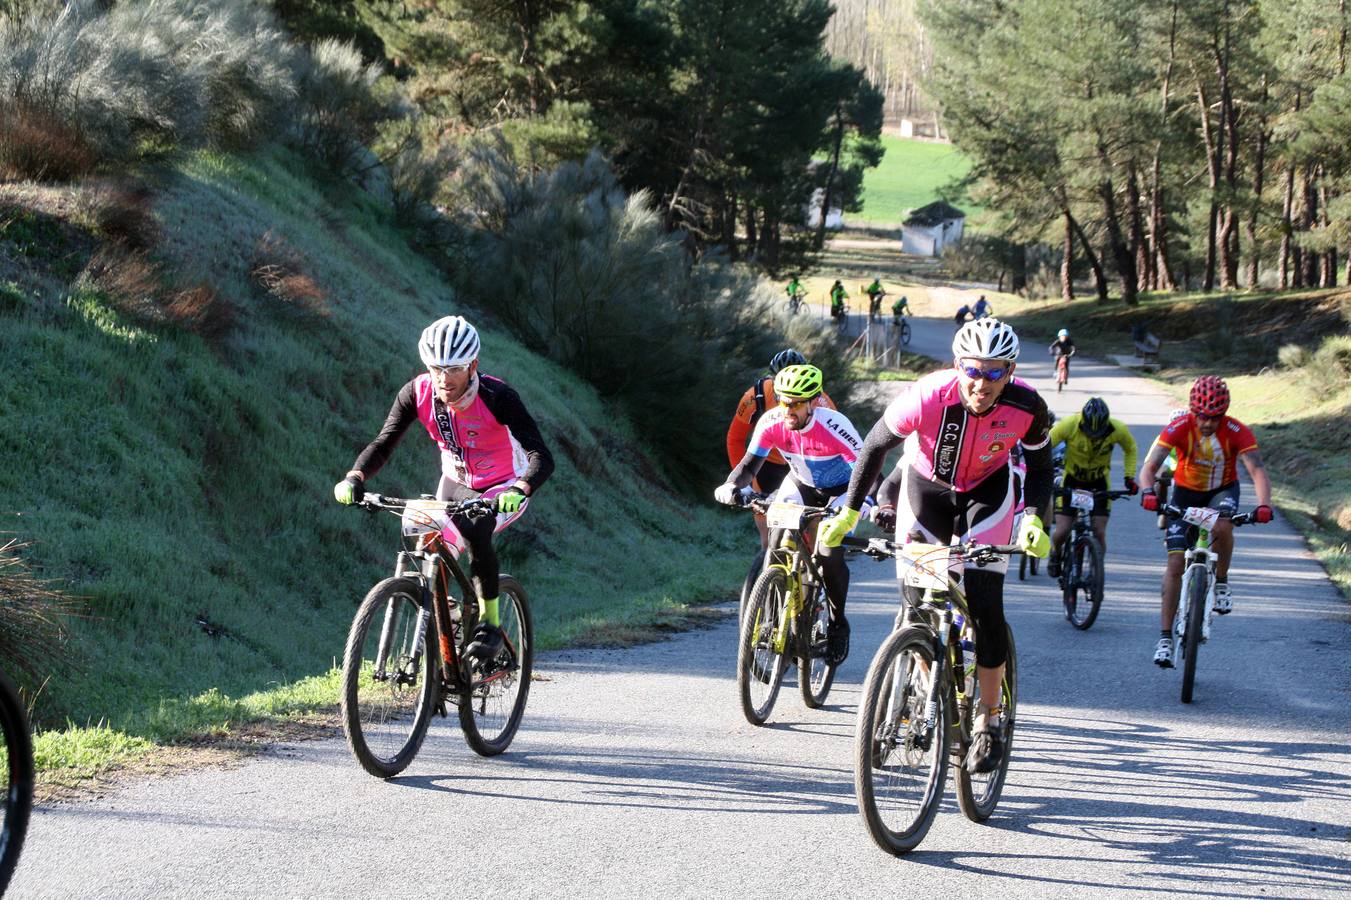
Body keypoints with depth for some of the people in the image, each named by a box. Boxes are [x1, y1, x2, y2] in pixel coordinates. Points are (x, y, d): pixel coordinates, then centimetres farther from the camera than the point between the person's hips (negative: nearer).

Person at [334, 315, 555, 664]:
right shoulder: (418, 392, -20)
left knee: (475, 532, -33)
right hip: (456, 483, 4)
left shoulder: (498, 397, -30)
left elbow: (542, 457, -36)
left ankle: (490, 623, -17)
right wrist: (354, 478, -36)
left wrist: (518, 491, -55)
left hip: (503, 487, -4)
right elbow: (383, 444, -16)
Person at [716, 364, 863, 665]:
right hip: (800, 485, 4)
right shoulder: (771, 423, -24)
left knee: (829, 555, -22)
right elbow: (749, 463, -20)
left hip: (841, 491, -4)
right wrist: (731, 485, -41)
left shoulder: (834, 426, -35)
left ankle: (838, 624, 2)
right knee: (778, 544, -19)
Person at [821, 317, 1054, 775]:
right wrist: (848, 512, -15)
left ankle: (988, 720, 0)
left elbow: (1039, 466, -9)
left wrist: (1034, 518, -27)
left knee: (985, 607, -12)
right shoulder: (927, 397, -33)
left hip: (988, 491, 0)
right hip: (926, 486, 0)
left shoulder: (1027, 407, -28)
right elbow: (876, 445, -15)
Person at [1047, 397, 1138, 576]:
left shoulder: (1118, 430, -21)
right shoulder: (1069, 425, -27)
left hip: (1099, 483, 1)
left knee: (1099, 533, -11)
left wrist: (1130, 477, -7)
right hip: (1071, 481, -1)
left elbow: (1130, 449, 2)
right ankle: (1055, 554, 28)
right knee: (1062, 532, -8)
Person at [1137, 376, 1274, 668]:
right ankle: (1165, 638, -7)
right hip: (1186, 492, 0)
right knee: (1176, 562, -11)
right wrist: (1148, 492, -53)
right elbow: (1150, 466, -31)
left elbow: (1257, 469, -33)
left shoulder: (1237, 432, -25)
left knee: (1222, 526, -35)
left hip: (1223, 489, 0)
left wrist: (1264, 505, -52)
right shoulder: (1179, 428, -25)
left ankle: (1221, 582, -6)